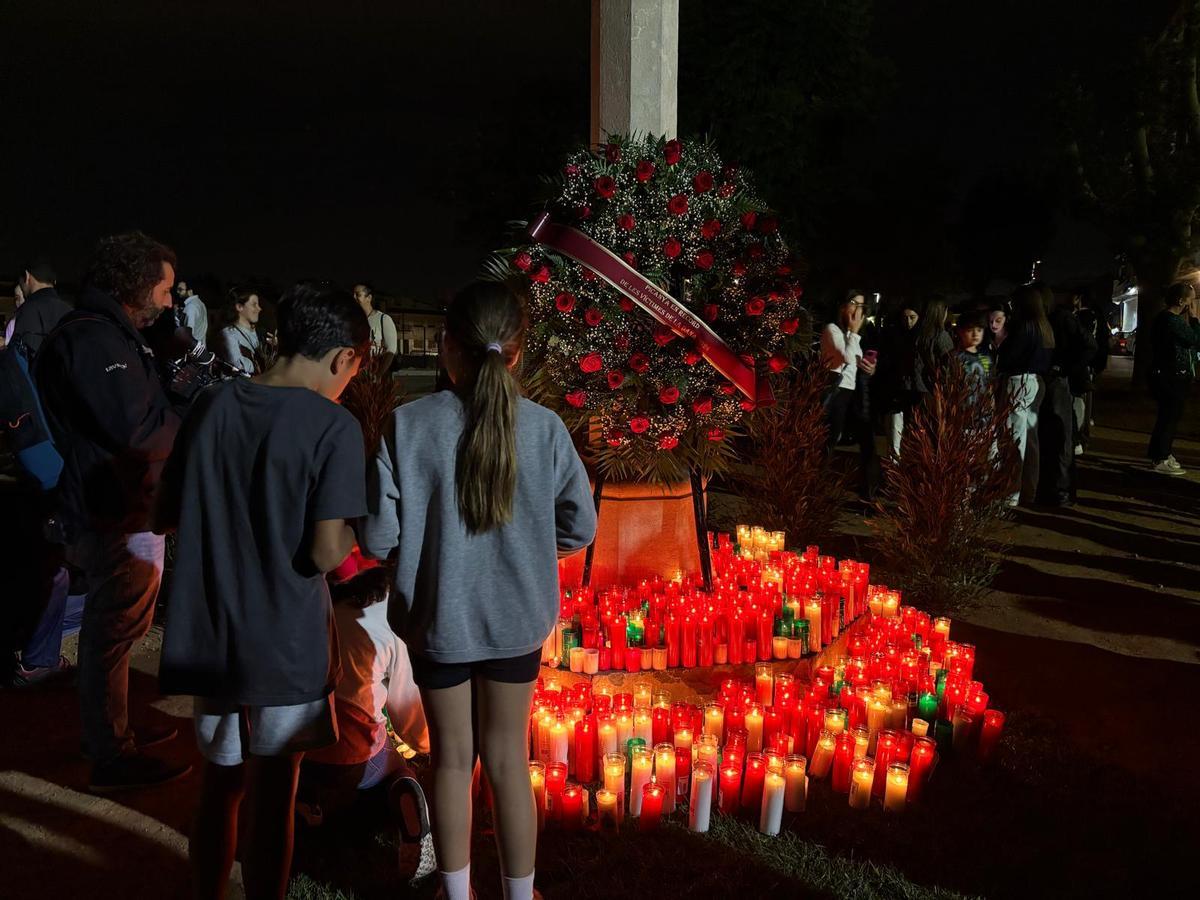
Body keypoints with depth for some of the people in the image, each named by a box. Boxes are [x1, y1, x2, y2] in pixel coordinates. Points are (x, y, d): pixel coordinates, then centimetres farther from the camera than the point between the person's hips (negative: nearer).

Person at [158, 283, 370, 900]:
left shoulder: (210, 406, 0)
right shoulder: (334, 426, -16)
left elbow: (168, 513, 7)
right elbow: (325, 553, -21)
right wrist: (355, 529, -1)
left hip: (209, 637, 5)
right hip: (285, 645, -5)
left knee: (220, 783, 22)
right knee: (274, 795, 13)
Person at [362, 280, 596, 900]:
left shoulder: (407, 425, -17)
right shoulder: (545, 428, -13)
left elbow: (379, 539, -15)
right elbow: (580, 528, -5)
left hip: (438, 619, -1)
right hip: (517, 618, 1)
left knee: (452, 759, 18)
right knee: (507, 758, 17)